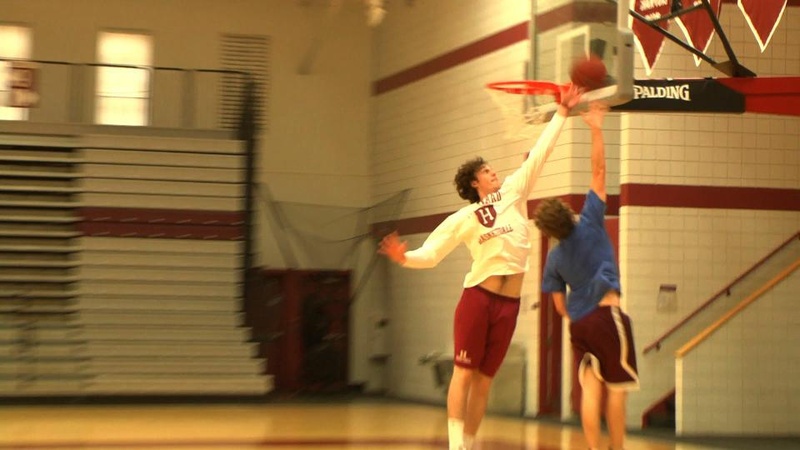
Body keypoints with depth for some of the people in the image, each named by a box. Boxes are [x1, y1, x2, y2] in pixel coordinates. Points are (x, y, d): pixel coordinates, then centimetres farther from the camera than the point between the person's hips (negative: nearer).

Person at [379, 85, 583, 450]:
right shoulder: (463, 219, 2)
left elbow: (539, 153, 10)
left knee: (484, 379, 7)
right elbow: (430, 254, 0)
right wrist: (405, 258, -21)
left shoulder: (513, 193, 10)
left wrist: (562, 113, 9)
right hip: (478, 297, -3)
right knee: (464, 372, -6)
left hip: (509, 304, 3)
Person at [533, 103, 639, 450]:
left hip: (578, 324, 5)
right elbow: (598, 171, -4)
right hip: (606, 315, -5)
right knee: (616, 389, 2)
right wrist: (596, 130, 0)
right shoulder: (589, 225, -4)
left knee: (590, 389, 3)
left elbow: (560, 305, 11)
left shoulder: (555, 258, 7)